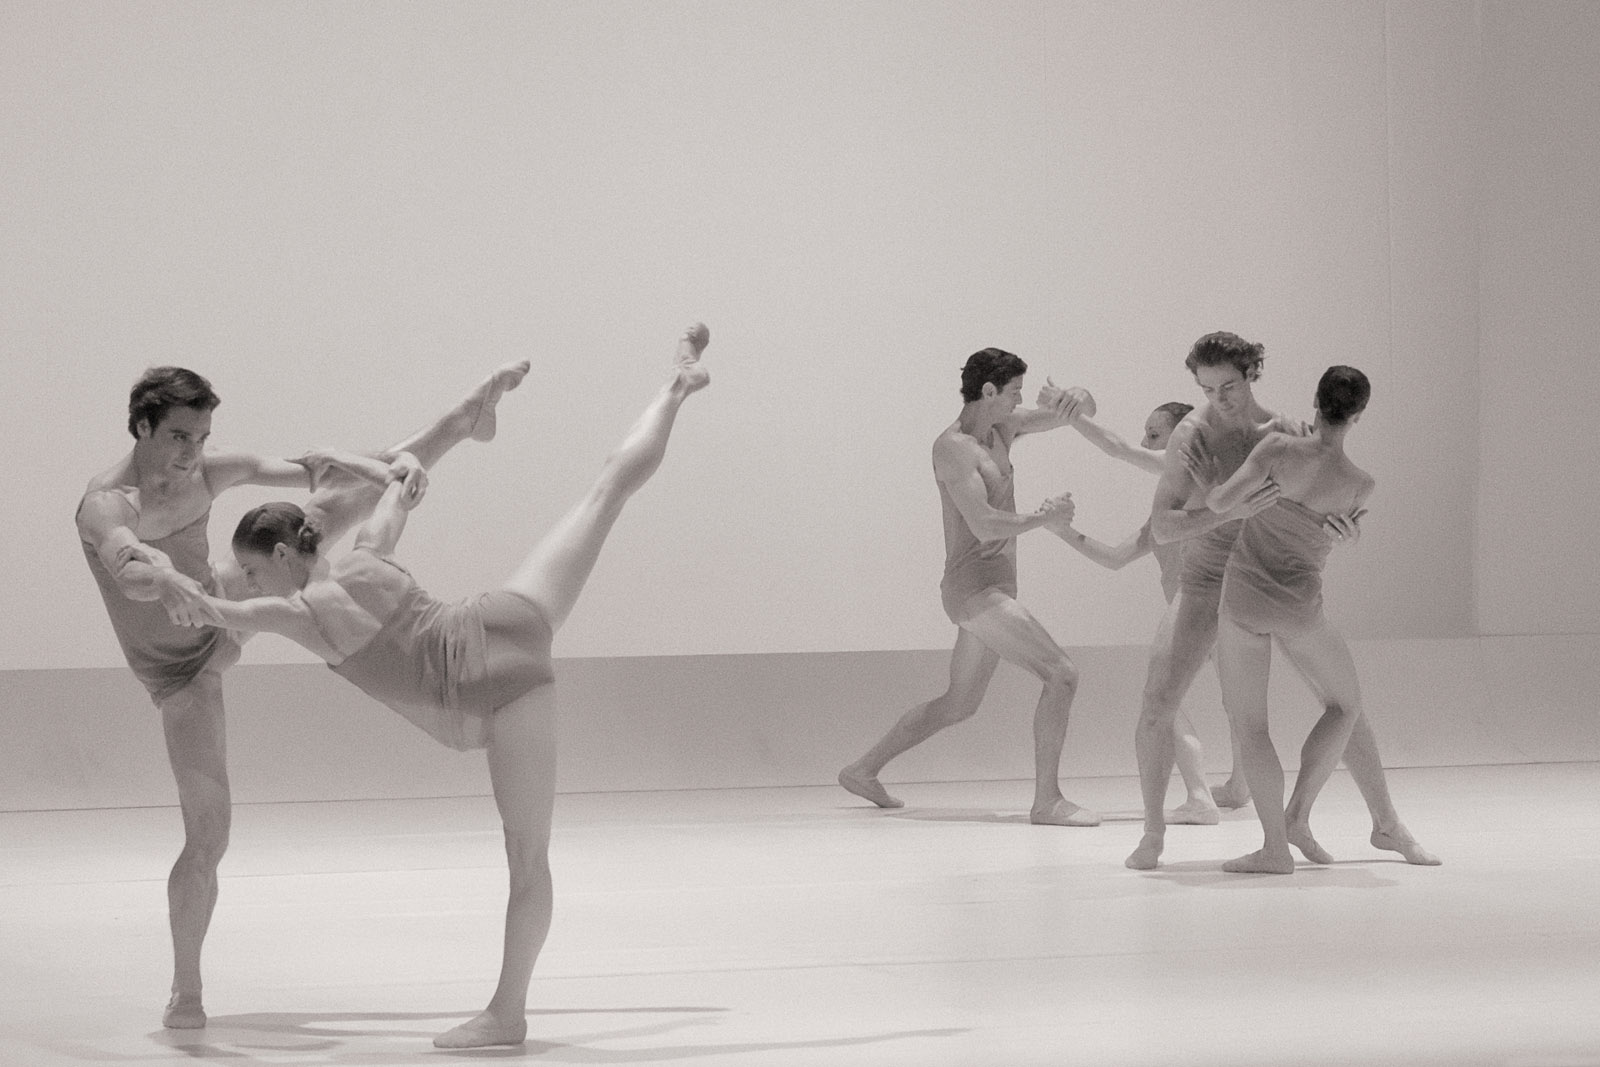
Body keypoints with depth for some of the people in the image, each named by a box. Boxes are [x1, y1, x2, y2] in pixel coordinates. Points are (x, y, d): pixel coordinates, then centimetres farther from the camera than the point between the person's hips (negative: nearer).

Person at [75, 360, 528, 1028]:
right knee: (208, 835, -10)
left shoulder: (204, 472, -13)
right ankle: (185, 993, 6)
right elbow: (129, 565, -55)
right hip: (183, 672, -6)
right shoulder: (107, 504, -33)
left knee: (343, 496, 6)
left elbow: (309, 468, -7)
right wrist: (166, 579, -79)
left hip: (223, 606, 6)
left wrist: (398, 461, -24)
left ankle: (468, 419, 25)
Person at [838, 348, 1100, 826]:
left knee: (958, 705, 22)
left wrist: (1076, 397, -7)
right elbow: (984, 525, -24)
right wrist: (1044, 517, -11)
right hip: (975, 591, -10)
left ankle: (863, 771, 32)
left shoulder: (1001, 428, 12)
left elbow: (1083, 412, 17)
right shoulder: (953, 447, -14)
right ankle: (1047, 800, -18)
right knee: (1061, 675, -18)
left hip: (994, 591, 10)